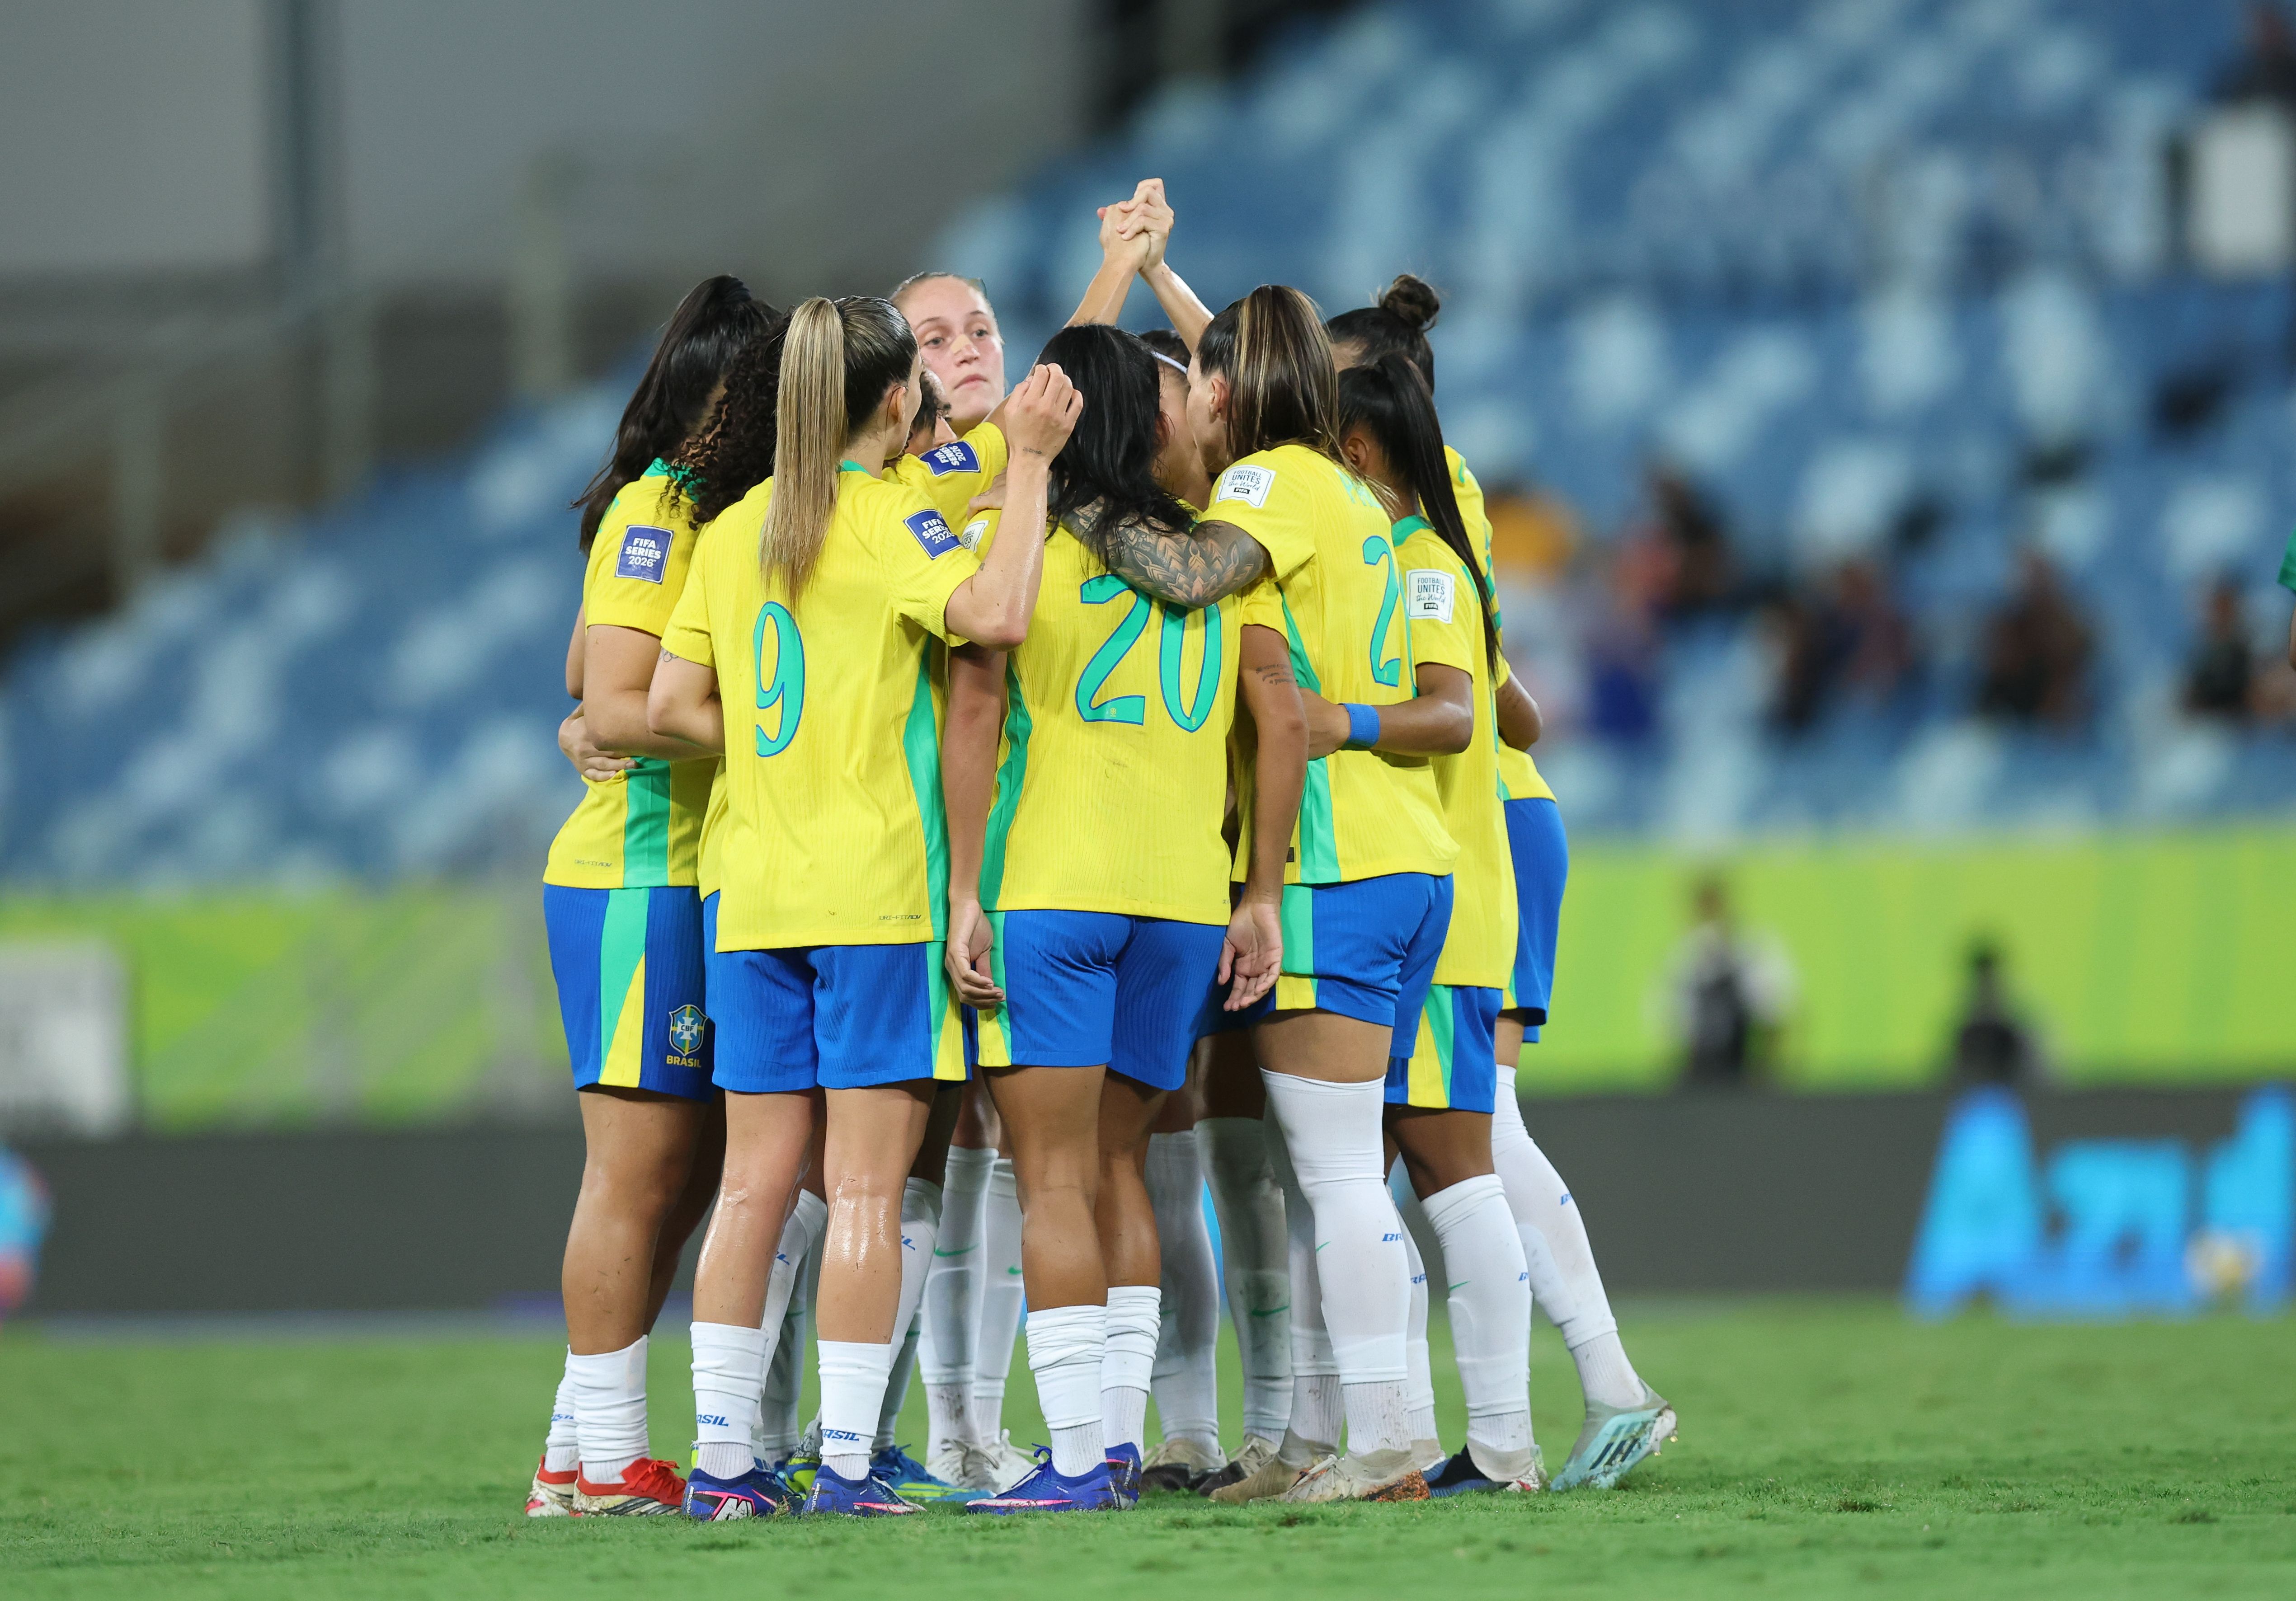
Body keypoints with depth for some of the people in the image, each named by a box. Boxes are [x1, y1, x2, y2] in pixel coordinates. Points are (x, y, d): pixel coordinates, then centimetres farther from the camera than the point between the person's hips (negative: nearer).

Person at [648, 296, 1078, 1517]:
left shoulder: (734, 532, 11)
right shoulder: (889, 518, -7)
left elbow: (673, 706, 11)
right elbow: (994, 613, -25)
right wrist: (1028, 464, -17)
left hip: (755, 894, 6)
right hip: (877, 888, -6)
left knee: (756, 1178, 8)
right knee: (865, 1184, -4)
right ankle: (843, 1461, -8)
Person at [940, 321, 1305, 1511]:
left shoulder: (1013, 537, -1)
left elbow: (974, 709, -10)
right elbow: (1283, 714, 5)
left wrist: (964, 894, -9)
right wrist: (1262, 897, 9)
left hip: (1046, 881, -4)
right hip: (1185, 898, 4)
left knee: (1055, 1176, -3)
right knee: (1117, 1167, 15)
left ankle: (1078, 1456, -9)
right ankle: (1120, 1438, 12)